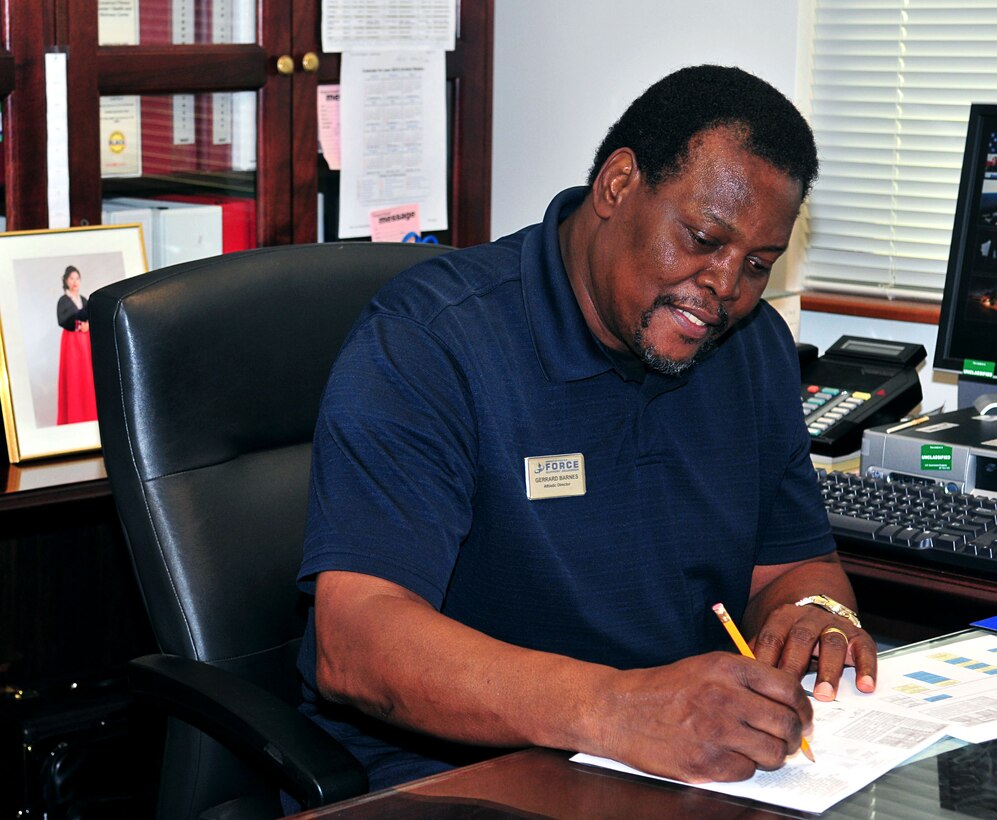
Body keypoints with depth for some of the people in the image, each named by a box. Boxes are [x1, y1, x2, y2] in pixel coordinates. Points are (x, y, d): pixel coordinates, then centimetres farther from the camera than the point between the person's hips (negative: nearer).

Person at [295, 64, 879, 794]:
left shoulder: (758, 346, 9)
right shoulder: (424, 343, -16)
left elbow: (795, 563, 18)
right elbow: (353, 644, -27)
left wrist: (815, 611, -8)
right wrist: (614, 710, -41)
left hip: (694, 772, 6)